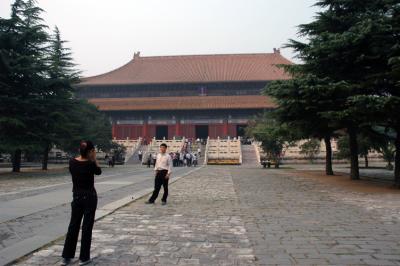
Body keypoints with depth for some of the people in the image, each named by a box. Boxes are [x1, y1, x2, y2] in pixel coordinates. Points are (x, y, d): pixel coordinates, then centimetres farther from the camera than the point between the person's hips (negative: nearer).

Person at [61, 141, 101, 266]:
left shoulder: (72, 162, -3)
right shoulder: (90, 164, -18)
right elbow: (98, 171, 2)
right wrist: (94, 159, -3)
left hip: (76, 196, 5)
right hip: (90, 197, -5)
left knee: (73, 225, 14)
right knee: (87, 226, 4)